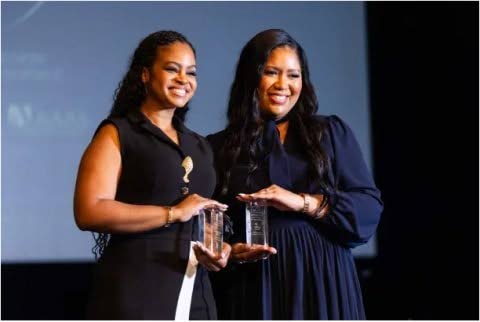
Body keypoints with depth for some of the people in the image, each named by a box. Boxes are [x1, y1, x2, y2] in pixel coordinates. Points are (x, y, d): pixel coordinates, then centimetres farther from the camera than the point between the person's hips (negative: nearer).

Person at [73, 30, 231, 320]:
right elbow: (89, 211, -16)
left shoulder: (199, 146, 18)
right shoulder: (117, 135, -3)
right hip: (135, 290, -6)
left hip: (193, 293, 6)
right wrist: (173, 213, -14)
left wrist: (221, 249, 4)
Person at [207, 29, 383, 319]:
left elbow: (371, 207, 1)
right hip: (254, 289, 0)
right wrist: (231, 253, -12)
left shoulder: (333, 133, 10)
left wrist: (303, 203, -12)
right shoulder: (219, 148, 8)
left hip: (323, 285, 0)